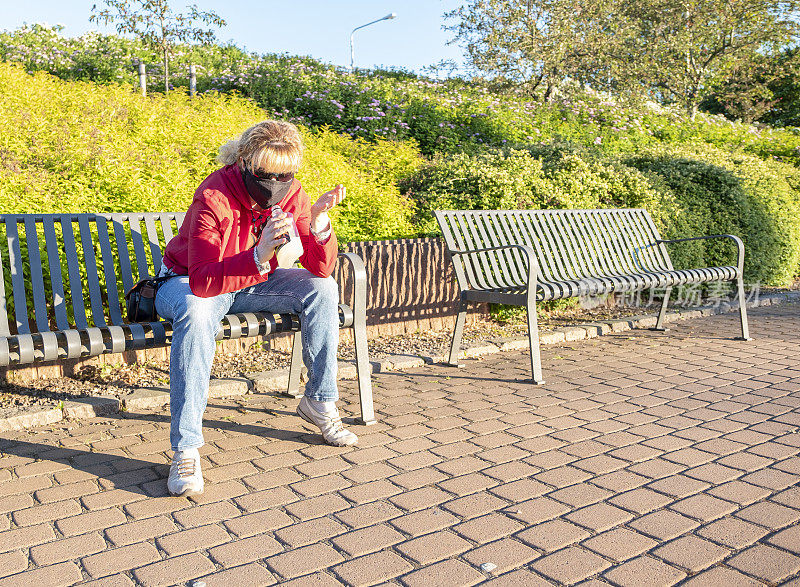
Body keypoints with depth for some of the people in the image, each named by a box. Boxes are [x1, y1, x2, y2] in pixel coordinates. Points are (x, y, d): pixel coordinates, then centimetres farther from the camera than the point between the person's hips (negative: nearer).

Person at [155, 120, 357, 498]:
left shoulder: (290, 194, -14)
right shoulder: (213, 198, -30)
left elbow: (321, 269, -15)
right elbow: (202, 281, -40)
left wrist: (319, 222, -34)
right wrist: (258, 258, -54)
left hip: (252, 281, 5)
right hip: (191, 284, -5)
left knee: (321, 289, -15)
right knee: (196, 314, -39)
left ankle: (319, 403, -2)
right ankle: (185, 449, -33)